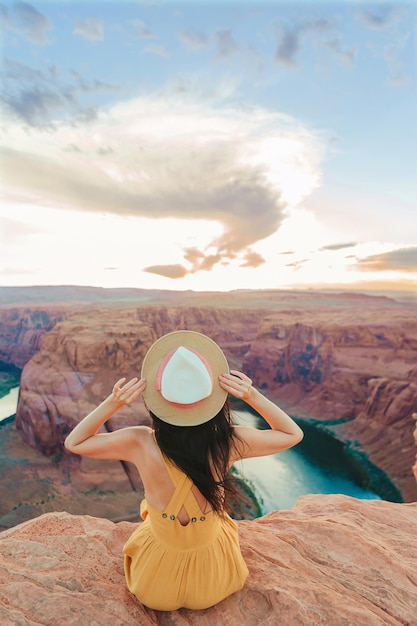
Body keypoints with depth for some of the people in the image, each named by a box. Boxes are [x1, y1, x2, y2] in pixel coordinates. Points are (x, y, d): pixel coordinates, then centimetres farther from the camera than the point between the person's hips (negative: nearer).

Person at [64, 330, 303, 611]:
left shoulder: (140, 444, -32)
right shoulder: (228, 443, -30)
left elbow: (73, 442, -13)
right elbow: (294, 434, -12)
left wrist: (112, 403, -28)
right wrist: (252, 396, -27)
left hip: (154, 588, 0)